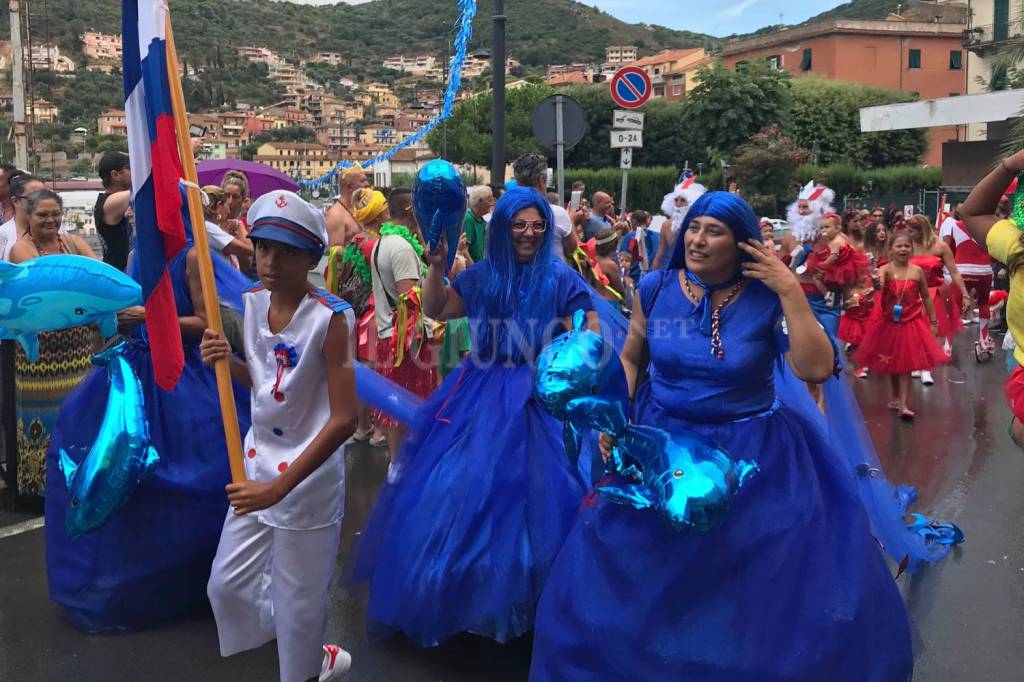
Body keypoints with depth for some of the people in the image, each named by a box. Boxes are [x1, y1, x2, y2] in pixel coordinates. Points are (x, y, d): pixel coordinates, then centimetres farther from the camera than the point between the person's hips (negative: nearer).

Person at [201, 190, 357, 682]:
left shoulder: (330, 317, -21)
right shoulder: (253, 302, -1)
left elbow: (343, 420, -23)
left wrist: (279, 487, -26)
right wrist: (227, 361, -9)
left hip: (308, 477, -7)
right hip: (255, 464, 7)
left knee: (297, 601, 8)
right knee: (227, 585, 17)